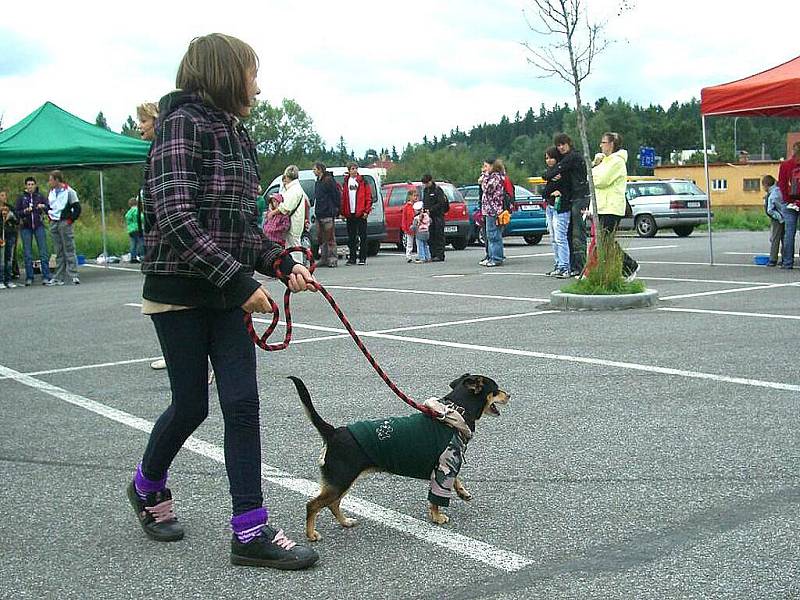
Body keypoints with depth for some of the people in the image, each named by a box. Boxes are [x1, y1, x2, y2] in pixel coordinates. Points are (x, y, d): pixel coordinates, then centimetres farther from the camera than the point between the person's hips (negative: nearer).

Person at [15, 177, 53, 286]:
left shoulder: (40, 196, 7)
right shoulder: (21, 198, 7)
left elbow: (49, 208, -1)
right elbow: (15, 212, 5)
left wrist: (43, 206, -21)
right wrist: (24, 211, -13)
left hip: (39, 226, -1)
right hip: (25, 227, 1)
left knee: (43, 251, -6)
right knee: (27, 253, 2)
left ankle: (46, 277, -6)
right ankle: (29, 277, 7)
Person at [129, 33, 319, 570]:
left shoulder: (236, 134, 13)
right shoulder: (184, 123, -13)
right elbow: (176, 217, -23)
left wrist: (283, 264, 2)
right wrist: (238, 280, -26)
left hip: (227, 291, 7)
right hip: (180, 290, -7)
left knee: (242, 402, 0)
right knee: (192, 404, 5)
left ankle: (251, 531, 5)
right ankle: (148, 487, 35)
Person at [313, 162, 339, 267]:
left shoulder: (329, 180, -9)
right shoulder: (318, 182, 18)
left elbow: (336, 195, -12)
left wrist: (335, 209, -13)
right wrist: (316, 211, 17)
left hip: (328, 214, -9)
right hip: (319, 214, 9)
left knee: (330, 238, -7)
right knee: (321, 238, 10)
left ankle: (333, 259, -4)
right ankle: (324, 259, 15)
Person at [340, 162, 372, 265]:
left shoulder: (363, 181, 1)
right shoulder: (346, 182, 11)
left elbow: (369, 197, -2)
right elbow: (343, 198, 12)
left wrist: (366, 211, -9)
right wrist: (343, 212, 6)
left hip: (360, 213, -4)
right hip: (349, 214, 4)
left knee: (362, 236, -1)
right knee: (351, 237, 8)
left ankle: (362, 258, 2)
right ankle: (352, 258, 14)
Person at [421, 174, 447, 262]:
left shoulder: (438, 190, -8)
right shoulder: (425, 190, 15)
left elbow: (440, 204, -13)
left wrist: (430, 210, -17)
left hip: (438, 216, -7)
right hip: (429, 216, 7)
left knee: (439, 235, -6)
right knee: (431, 236, 5)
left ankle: (440, 255, -5)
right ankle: (433, 255, 8)